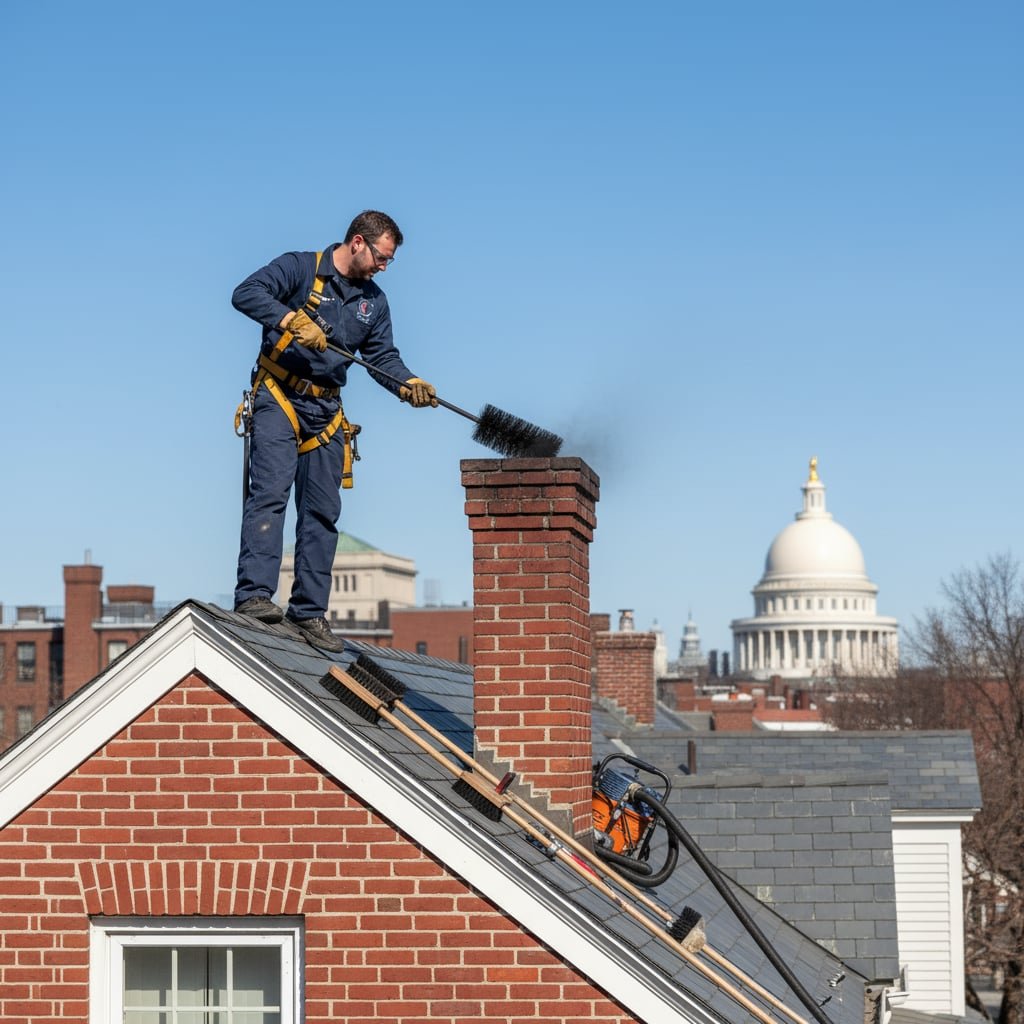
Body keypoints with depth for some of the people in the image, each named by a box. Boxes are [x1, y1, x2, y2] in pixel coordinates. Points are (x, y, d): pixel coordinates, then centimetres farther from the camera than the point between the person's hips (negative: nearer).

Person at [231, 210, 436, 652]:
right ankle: (253, 594, -25)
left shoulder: (373, 301, 15)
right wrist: (290, 320, -30)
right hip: (278, 399, -6)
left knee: (322, 513, 3)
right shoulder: (300, 269, -4)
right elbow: (246, 293, -16)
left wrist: (410, 385, -7)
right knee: (271, 490, -20)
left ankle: (309, 612, 7)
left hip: (326, 410, 6)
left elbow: (383, 357, 13)